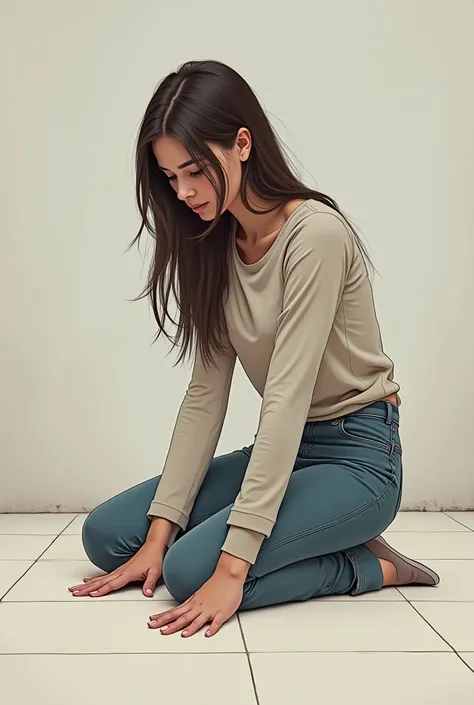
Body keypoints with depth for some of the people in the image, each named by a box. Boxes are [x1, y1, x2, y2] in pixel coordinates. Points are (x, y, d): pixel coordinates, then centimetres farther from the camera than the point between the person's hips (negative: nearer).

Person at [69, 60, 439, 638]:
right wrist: (160, 530, -9)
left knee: (189, 569, -25)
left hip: (357, 456, -7)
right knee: (106, 535, -3)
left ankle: (371, 567, -2)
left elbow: (287, 397, -26)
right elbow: (206, 394, -3)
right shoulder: (214, 245, 3)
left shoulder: (316, 235, -20)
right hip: (284, 449, 8)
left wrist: (232, 566, -28)